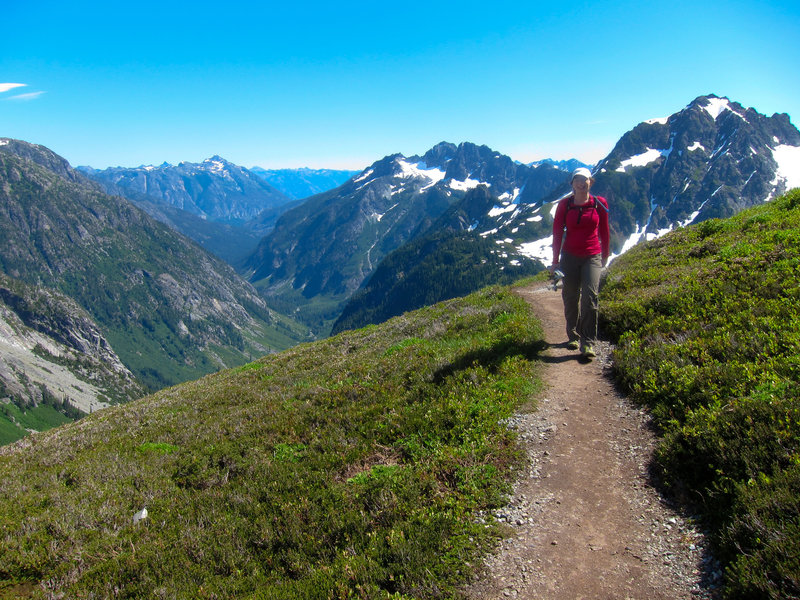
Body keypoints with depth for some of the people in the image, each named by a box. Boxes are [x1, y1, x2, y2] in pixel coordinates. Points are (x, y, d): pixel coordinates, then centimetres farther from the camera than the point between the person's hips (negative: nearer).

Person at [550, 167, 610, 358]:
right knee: (570, 298, 6)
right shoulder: (564, 205, 0)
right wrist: (555, 261, 2)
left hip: (592, 257, -1)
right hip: (570, 256, 1)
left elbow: (604, 232, 10)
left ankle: (588, 343, -12)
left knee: (589, 296, -14)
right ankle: (573, 336, 25)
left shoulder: (600, 204, 0)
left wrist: (605, 256, 17)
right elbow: (557, 233, 3)